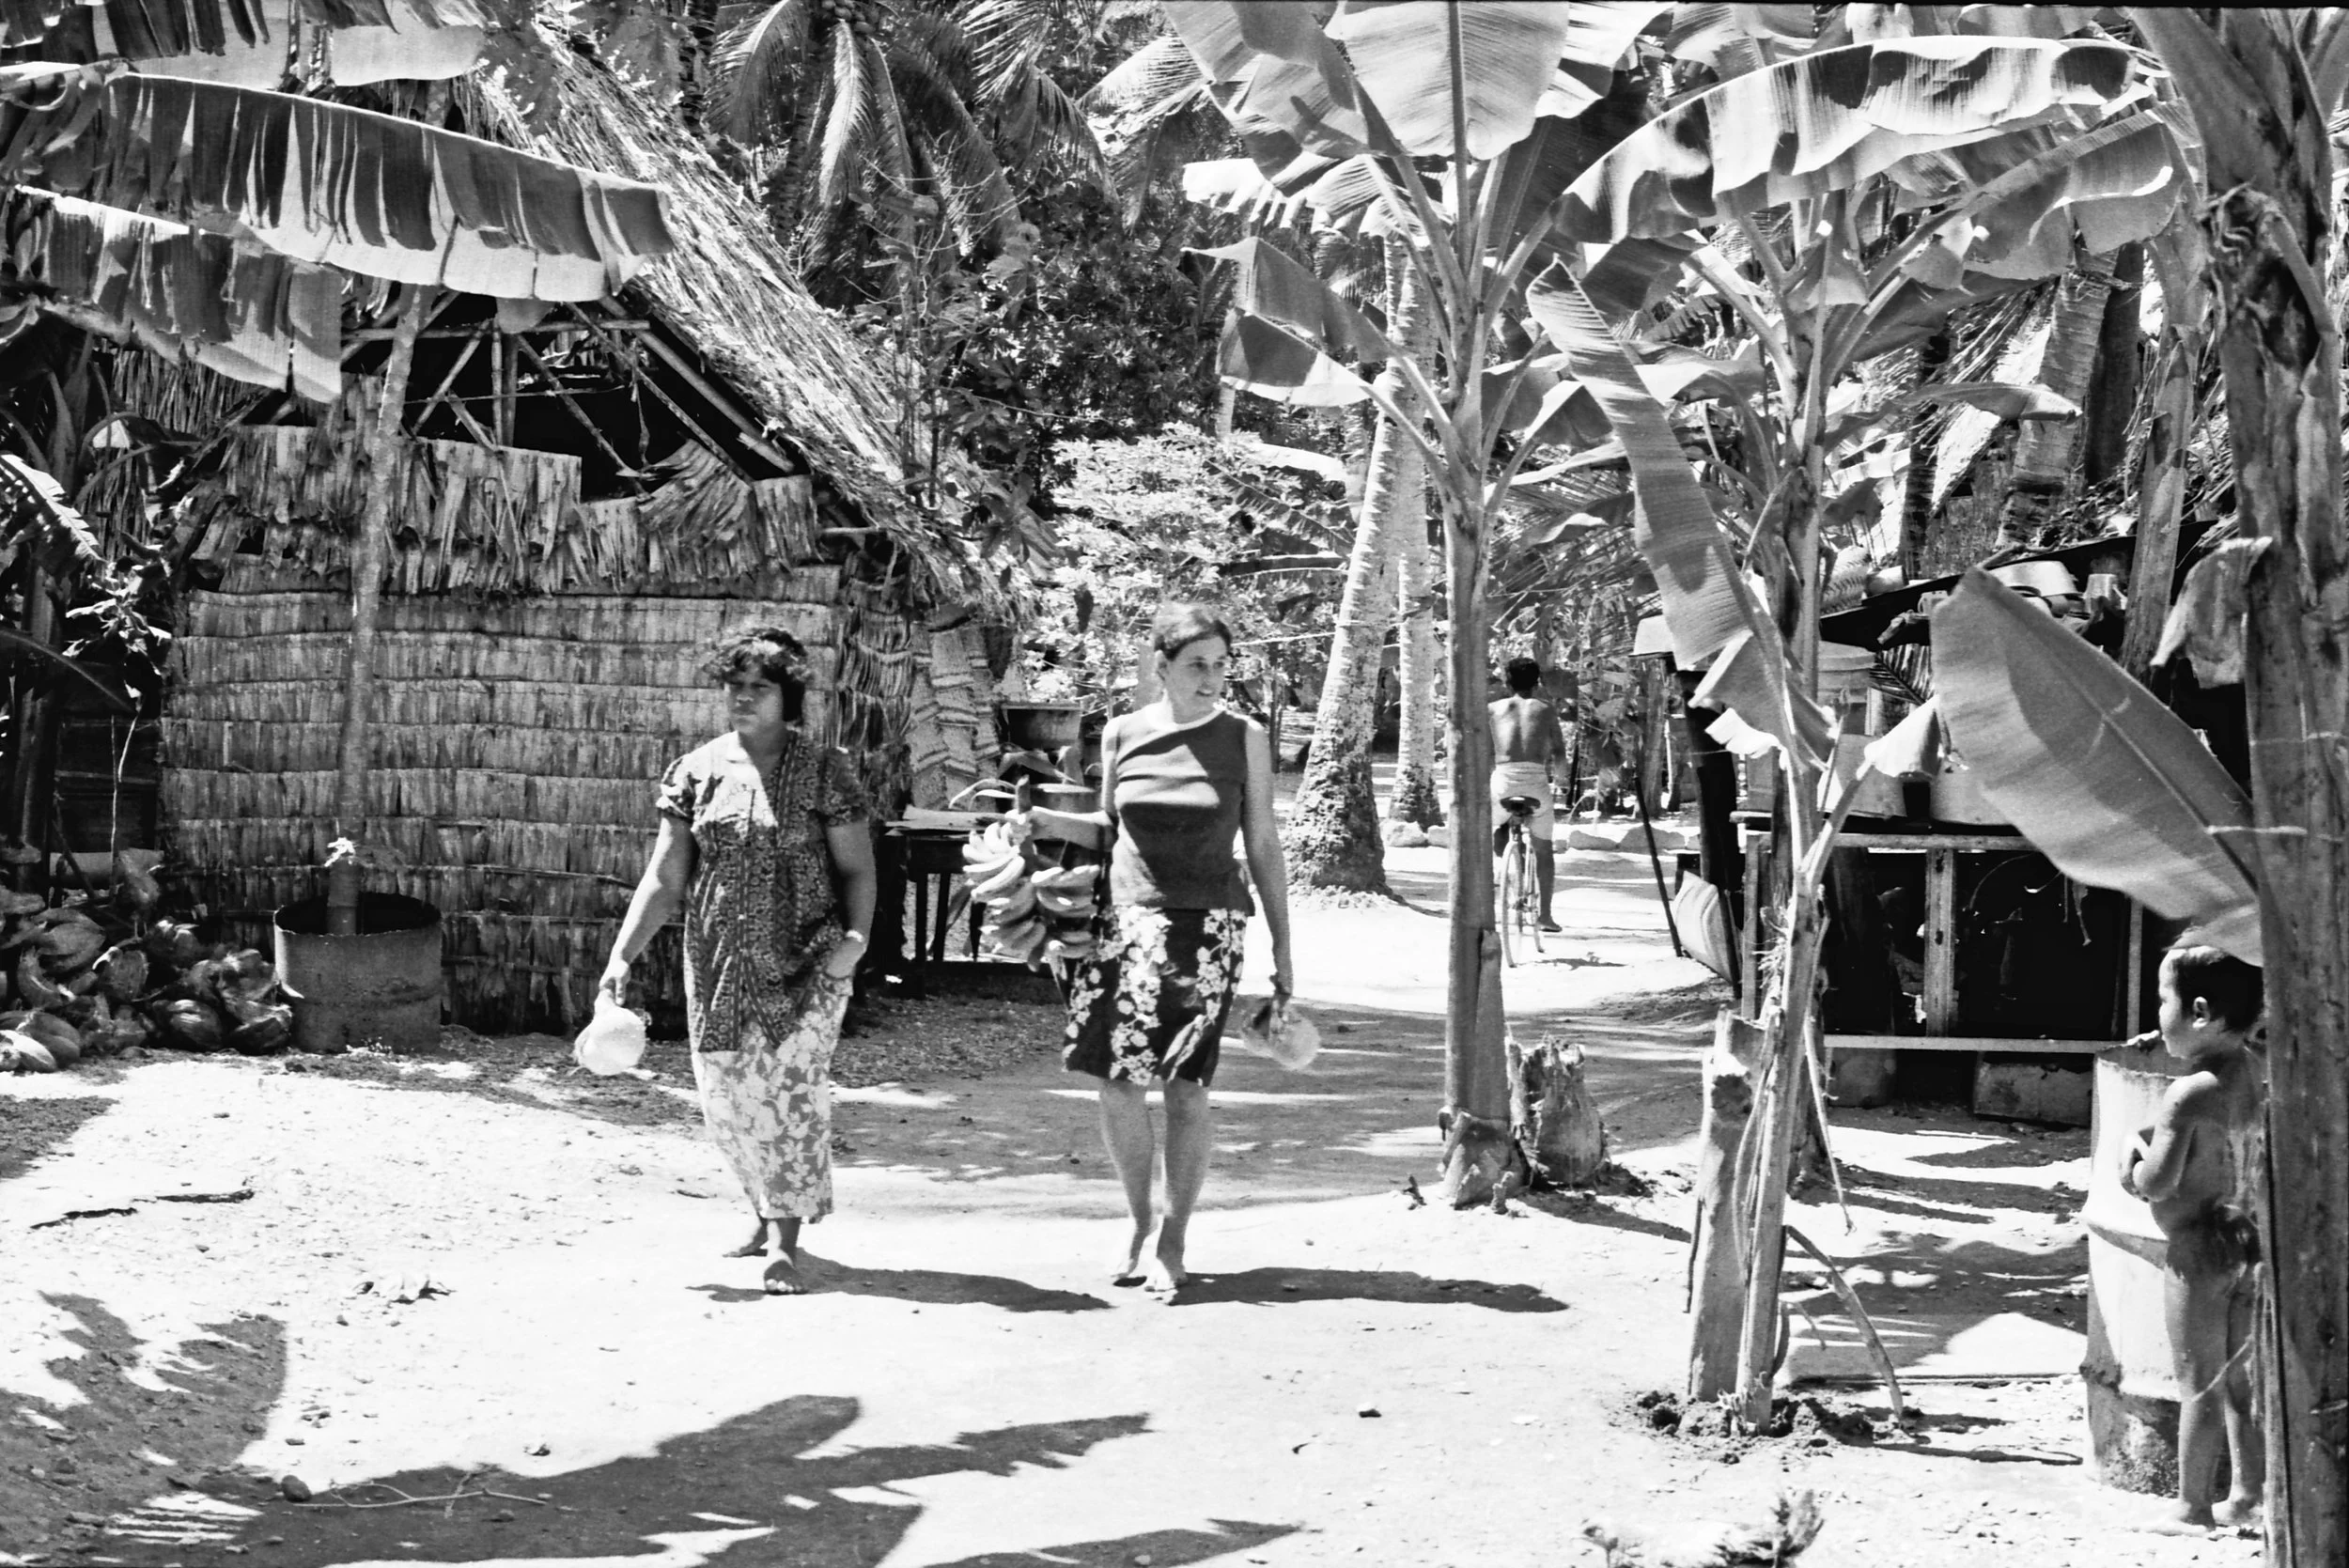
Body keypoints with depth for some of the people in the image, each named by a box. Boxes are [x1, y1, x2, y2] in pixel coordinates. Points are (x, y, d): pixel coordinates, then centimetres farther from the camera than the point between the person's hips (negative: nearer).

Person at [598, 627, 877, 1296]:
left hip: (804, 963, -3)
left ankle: (786, 1245, -3)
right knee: (727, 1093, 6)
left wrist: (855, 937, -19)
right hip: (718, 963, 4)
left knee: (793, 1088, -9)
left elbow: (858, 868, -2)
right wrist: (623, 952, -6)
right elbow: (665, 877, 5)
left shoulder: (823, 770, -3)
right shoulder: (696, 771, 5)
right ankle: (767, 1212, 29)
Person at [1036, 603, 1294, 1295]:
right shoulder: (1121, 735, 4)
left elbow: (1263, 846, 4)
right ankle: (1138, 1223, 19)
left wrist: (1282, 953, 3)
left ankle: (1173, 1241, 9)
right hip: (1127, 919, 2)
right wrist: (1052, 824, -1)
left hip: (1207, 926, -2)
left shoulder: (1245, 738, 0)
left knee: (1185, 1085, -5)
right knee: (1118, 1082, -2)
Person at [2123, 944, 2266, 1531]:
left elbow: (2158, 1183, -24)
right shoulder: (2254, 1075, 2)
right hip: (2250, 1242, 8)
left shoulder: (2189, 1094, -22)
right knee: (2239, 1379, 17)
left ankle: (2192, 1507, 11)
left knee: (2199, 1386, 2)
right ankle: (2247, 1495, 25)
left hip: (2198, 1249, -8)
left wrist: (2134, 1158, -3)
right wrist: (2150, 1159, 7)